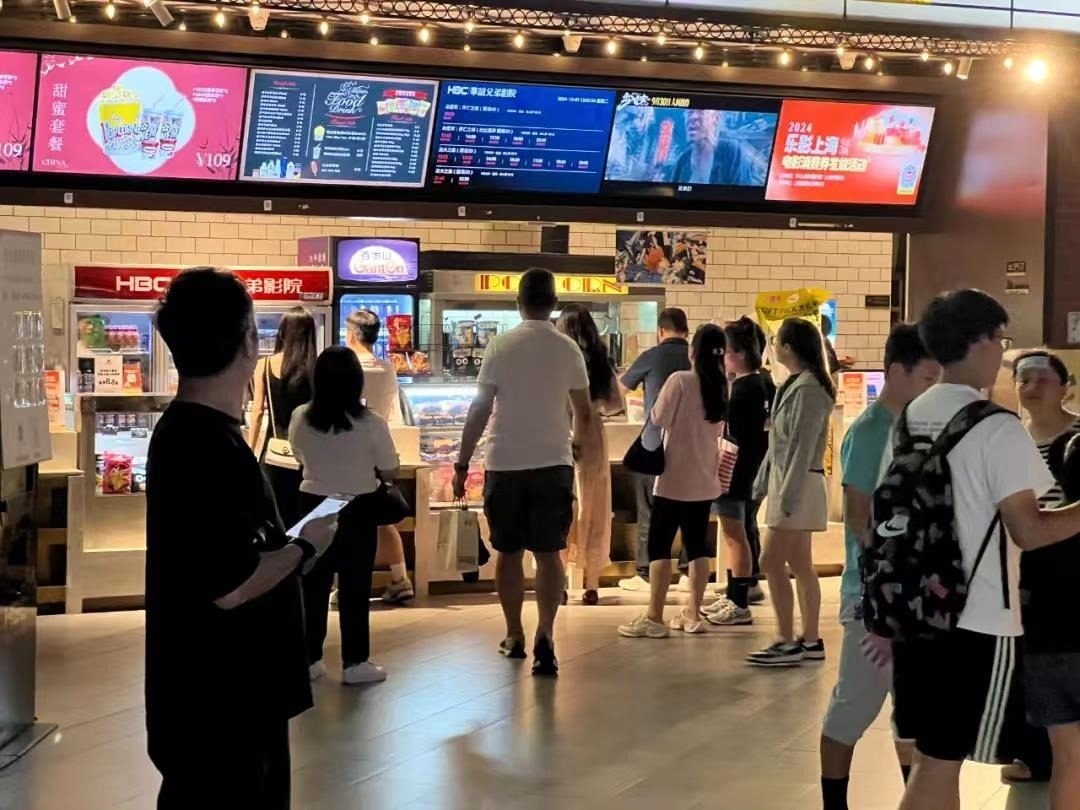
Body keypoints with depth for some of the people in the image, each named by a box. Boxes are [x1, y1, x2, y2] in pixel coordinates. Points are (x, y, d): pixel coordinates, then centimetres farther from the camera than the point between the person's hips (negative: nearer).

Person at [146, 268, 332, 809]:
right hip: (221, 705, -10)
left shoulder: (183, 430, 7)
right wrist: (305, 547, -14)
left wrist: (286, 543, 10)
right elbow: (229, 585, -27)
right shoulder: (211, 445, -24)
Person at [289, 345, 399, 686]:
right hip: (356, 510, -3)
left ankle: (308, 659, 18)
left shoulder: (300, 418, -5)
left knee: (313, 584, 12)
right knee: (355, 588, 5)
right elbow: (389, 471, -7)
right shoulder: (371, 423, -16)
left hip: (313, 506, 3)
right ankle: (355, 662, 10)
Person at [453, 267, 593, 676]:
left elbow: (479, 411, -4)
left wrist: (462, 464, 3)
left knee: (508, 552, 13)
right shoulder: (568, 349, 1)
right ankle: (545, 635, -14)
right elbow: (584, 412, 10)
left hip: (505, 464, 0)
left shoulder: (500, 346, -4)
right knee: (548, 552, 2)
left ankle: (514, 637, 23)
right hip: (553, 463, 0)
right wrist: (578, 444, 31)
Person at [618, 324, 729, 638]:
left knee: (659, 545, -2)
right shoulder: (722, 386, 5)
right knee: (697, 544, 12)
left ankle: (654, 617, -3)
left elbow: (659, 419, -11)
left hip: (675, 479, -6)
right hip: (705, 480, 6)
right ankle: (693, 613, 15)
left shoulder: (680, 380, -14)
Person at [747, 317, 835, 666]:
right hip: (787, 482, 9)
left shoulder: (808, 389, -17)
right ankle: (810, 640, 15)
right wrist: (763, 480, 17)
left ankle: (787, 643, -4)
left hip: (799, 485, -9)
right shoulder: (794, 385, 12)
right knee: (800, 565, 11)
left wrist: (788, 495, -22)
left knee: (771, 562, -8)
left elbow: (804, 447, -21)